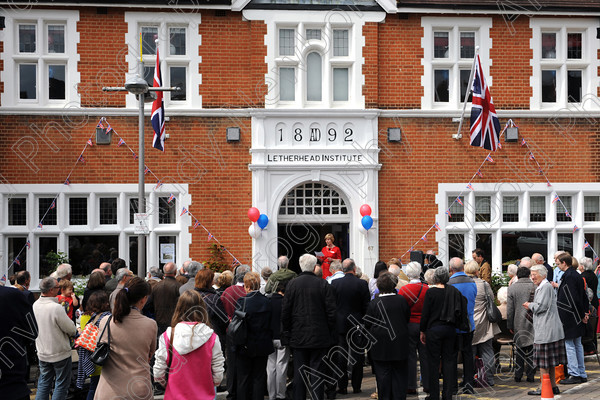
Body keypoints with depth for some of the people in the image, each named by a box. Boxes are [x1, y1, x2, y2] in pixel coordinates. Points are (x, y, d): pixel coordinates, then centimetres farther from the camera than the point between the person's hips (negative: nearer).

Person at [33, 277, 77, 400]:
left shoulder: (35, 305, -4)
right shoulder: (56, 308, -26)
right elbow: (71, 329, -18)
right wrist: (74, 332, 4)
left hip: (42, 353, 7)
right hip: (60, 353, -6)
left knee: (44, 382, 17)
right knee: (61, 384, 6)